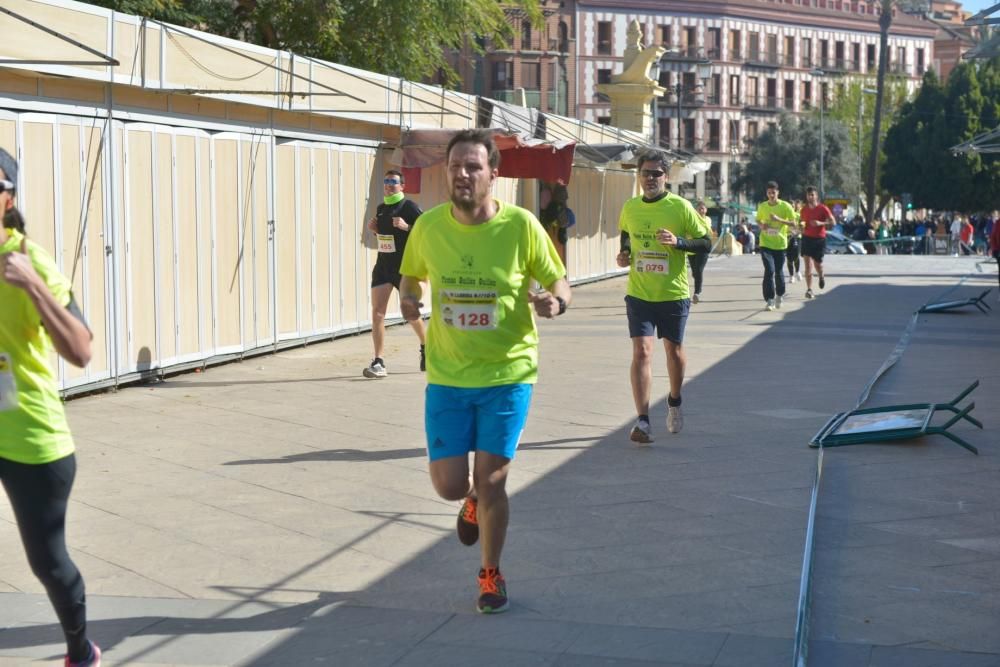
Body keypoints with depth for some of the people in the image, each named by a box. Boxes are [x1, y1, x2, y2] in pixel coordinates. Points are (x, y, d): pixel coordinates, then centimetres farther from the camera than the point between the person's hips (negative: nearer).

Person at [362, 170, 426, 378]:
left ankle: (426, 348, 37)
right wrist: (374, 229, 4)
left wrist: (406, 227, -27)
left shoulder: (409, 207, -9)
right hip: (383, 265, 5)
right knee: (377, 312, -8)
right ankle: (379, 363, -8)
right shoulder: (381, 208, 11)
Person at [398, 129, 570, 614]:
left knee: (491, 481, 0)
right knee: (448, 484, 0)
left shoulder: (521, 225, -11)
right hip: (447, 376, 2)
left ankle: (491, 575, 25)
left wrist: (555, 302, -24)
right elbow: (411, 275, 14)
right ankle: (474, 500, 40)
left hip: (507, 374, -2)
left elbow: (559, 282, -1)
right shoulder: (429, 226, -4)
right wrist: (408, 299, -9)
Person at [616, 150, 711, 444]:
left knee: (674, 350, 14)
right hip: (639, 294, 1)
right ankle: (642, 420, -12)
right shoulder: (629, 208, 2)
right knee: (641, 352, -11)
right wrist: (623, 254, 3)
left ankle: (674, 402, 41)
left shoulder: (680, 207, -8)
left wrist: (677, 241, -21)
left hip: (673, 294, -1)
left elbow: (706, 243, -5)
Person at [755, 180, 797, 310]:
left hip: (780, 244, -1)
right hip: (765, 244, 1)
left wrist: (779, 219, -23)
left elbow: (793, 223, -8)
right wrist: (761, 225, -5)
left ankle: (779, 295, 34)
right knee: (769, 270, -14)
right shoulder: (762, 206, 2)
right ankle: (770, 300, -10)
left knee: (779, 272, 9)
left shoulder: (785, 206, -7)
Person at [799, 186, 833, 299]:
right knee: (808, 264, -8)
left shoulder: (823, 208, -7)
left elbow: (832, 222, -11)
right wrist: (802, 228, -1)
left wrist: (820, 223, -26)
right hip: (807, 238, 2)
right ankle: (809, 290, -10)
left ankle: (821, 276, 45)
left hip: (819, 239, -2)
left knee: (817, 263, 9)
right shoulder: (804, 210, 5)